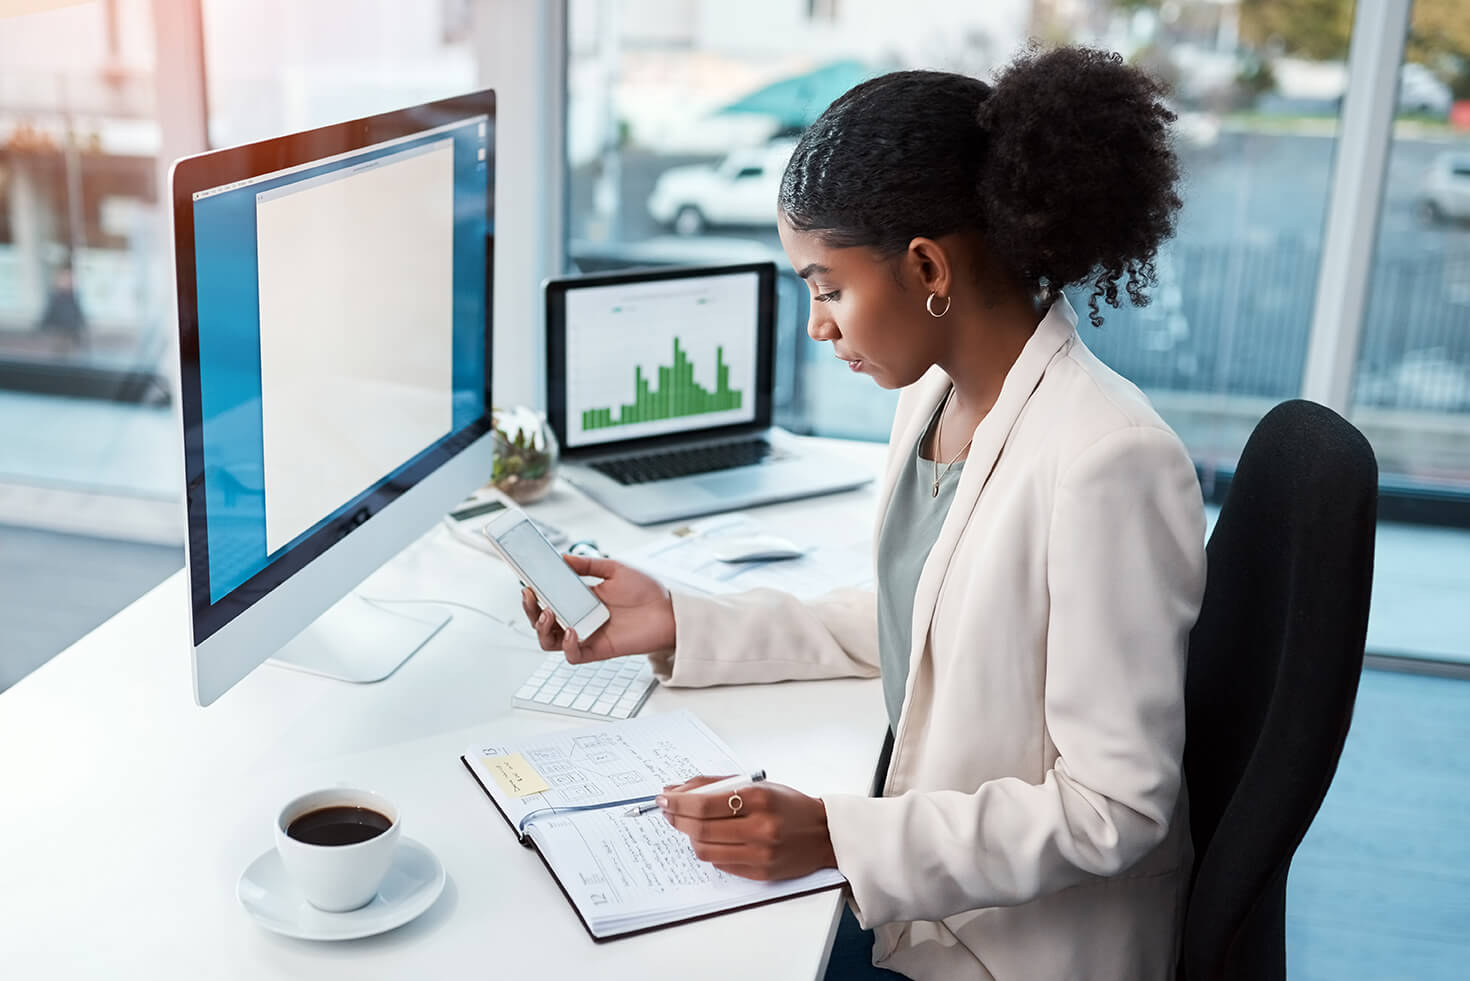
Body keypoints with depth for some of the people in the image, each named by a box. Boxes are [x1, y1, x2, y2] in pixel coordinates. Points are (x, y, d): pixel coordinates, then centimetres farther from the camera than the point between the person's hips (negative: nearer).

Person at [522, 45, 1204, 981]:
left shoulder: (1108, 464, -27)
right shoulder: (935, 394, -1)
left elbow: (1114, 810, -22)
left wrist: (837, 838, -27)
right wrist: (682, 625, 4)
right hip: (928, 880, 7)